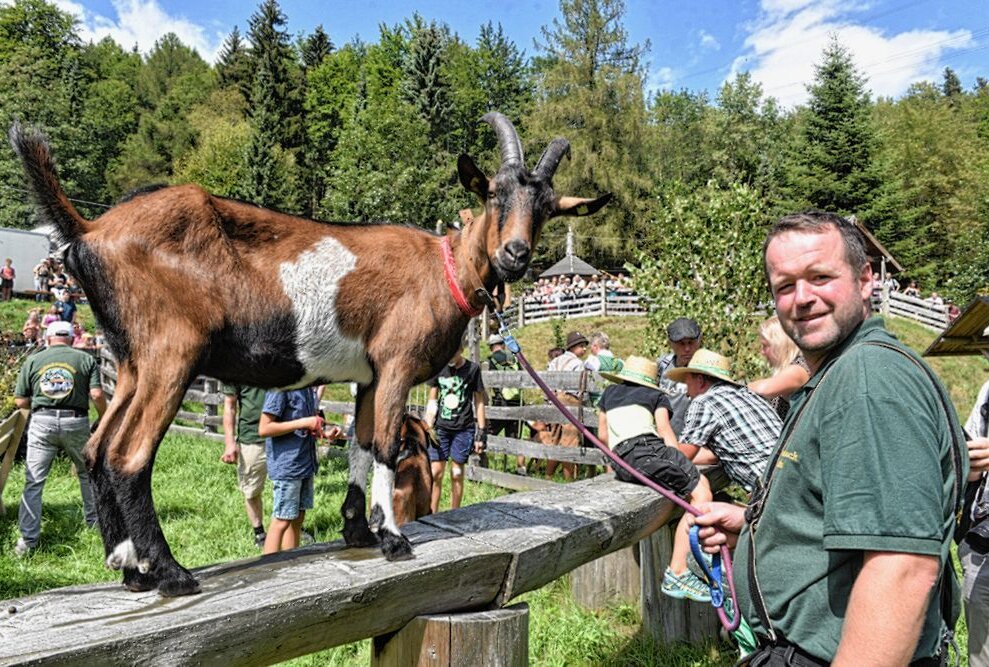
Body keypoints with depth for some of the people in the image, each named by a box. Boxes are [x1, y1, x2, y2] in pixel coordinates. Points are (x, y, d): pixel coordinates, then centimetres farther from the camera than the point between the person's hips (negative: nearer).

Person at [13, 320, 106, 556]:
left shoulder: (33, 360, 7)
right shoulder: (85, 359, 3)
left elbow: (20, 401, 5)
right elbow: (97, 395, -7)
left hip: (42, 423, 0)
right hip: (76, 423, 0)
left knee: (33, 482, 5)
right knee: (88, 473, 20)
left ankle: (27, 539, 4)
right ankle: (95, 521, 32)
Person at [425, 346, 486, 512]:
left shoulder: (472, 369, -2)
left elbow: (479, 402, 2)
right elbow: (432, 400, 11)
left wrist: (481, 433, -1)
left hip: (464, 429, -2)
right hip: (441, 427, 2)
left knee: (457, 473, 2)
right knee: (435, 472, -3)